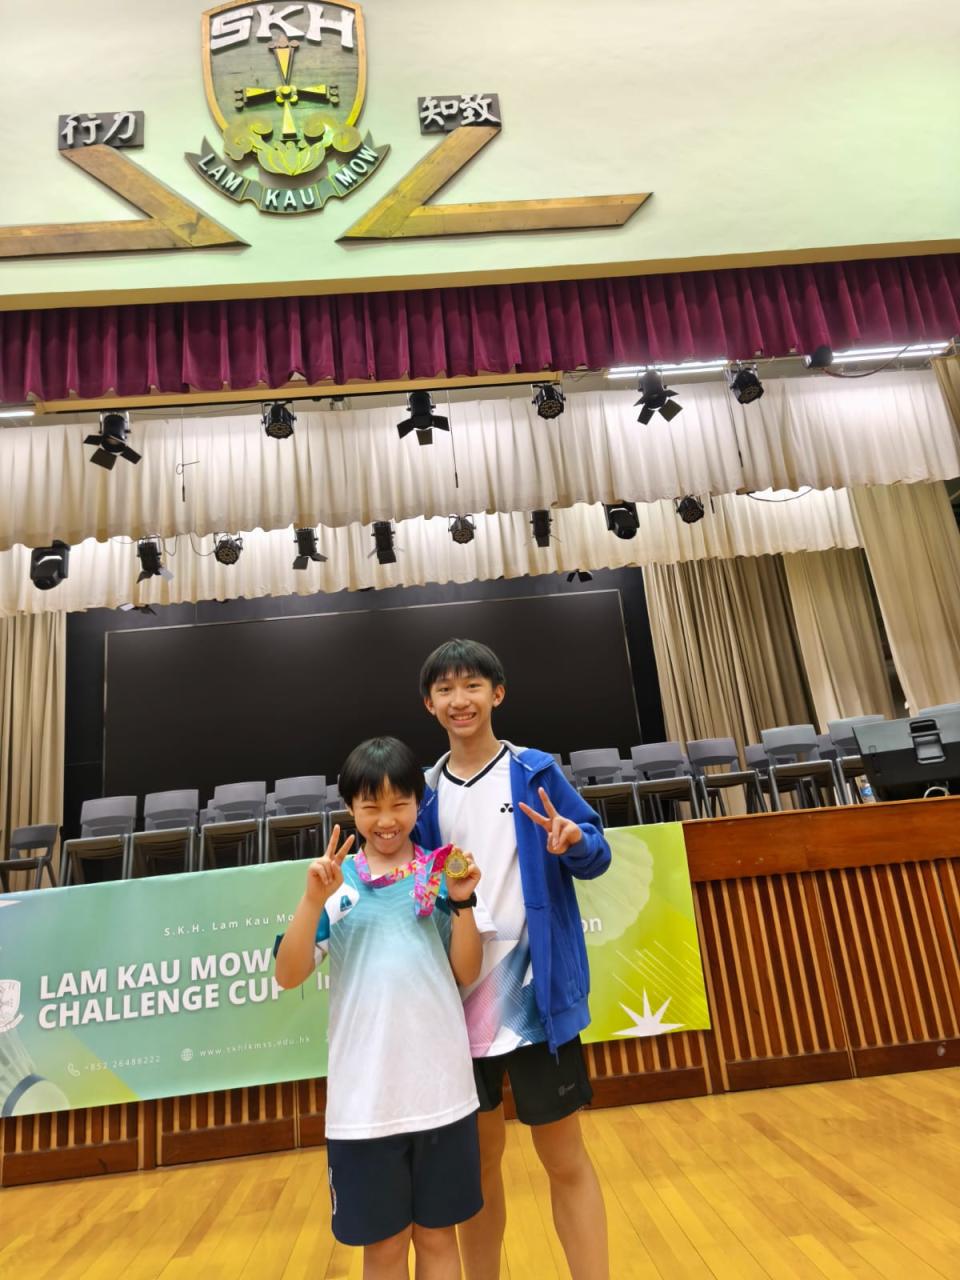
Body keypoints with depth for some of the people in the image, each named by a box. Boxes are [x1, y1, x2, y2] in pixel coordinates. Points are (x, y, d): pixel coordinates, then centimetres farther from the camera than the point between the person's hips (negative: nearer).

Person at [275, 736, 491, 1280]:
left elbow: (467, 974, -3)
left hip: (442, 1090, 1)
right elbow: (289, 976, -8)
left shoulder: (441, 873, -1)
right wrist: (313, 899, -22)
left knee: (438, 1235, 17)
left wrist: (462, 901, -18)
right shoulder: (336, 879, -3)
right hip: (364, 1098, 0)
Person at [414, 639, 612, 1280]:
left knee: (565, 1158, 10)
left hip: (536, 996, -3)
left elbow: (598, 854, -3)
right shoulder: (427, 792, 2)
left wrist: (573, 844, -23)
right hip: (459, 1000, 3)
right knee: (478, 1158, 19)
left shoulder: (535, 771, -6)